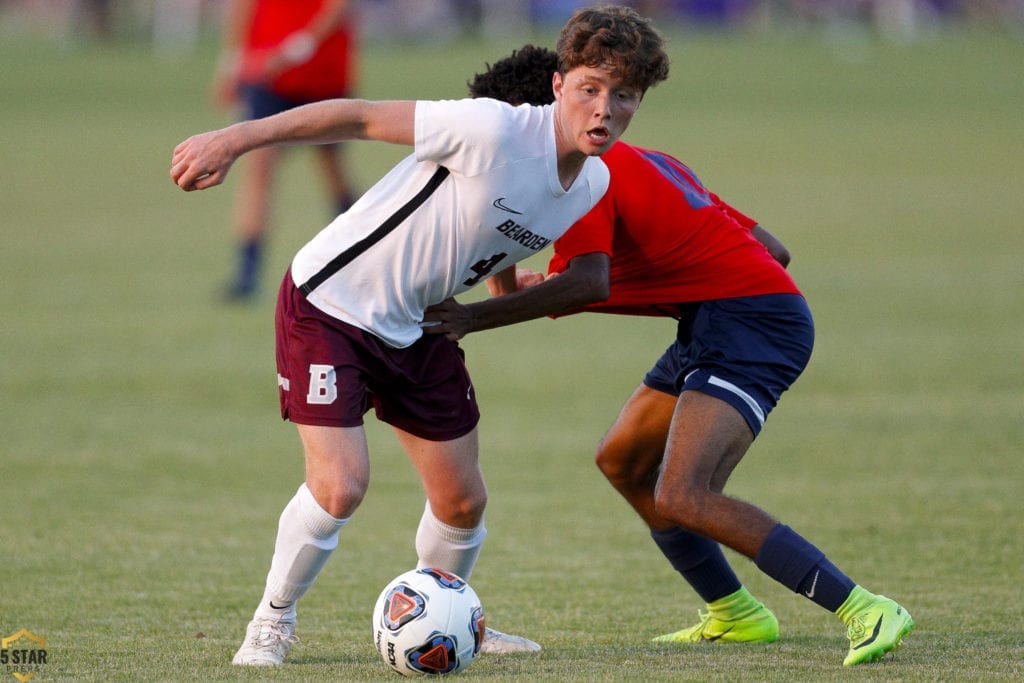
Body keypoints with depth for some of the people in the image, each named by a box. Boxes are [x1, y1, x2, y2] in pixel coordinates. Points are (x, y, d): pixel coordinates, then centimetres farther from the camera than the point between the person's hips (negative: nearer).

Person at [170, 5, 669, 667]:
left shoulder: (595, 185, -4)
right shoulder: (493, 130, -29)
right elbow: (360, 116, -25)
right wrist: (236, 139, -26)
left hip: (417, 327, 7)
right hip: (330, 304, -7)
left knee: (464, 500, 10)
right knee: (340, 486, -19)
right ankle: (272, 623, 4)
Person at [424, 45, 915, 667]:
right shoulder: (643, 162, 22)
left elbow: (587, 284, -26)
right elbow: (773, 248, 20)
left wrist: (472, 318, -26)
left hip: (750, 325, -10)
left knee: (681, 499, -22)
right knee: (623, 462, 20)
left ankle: (867, 612, -23)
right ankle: (735, 614, 27)